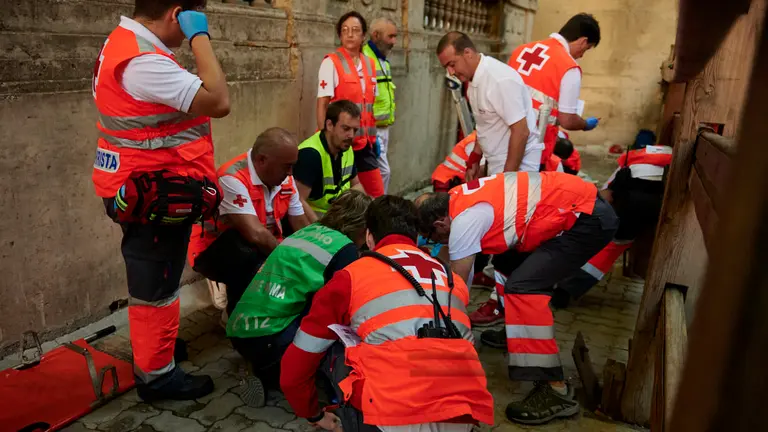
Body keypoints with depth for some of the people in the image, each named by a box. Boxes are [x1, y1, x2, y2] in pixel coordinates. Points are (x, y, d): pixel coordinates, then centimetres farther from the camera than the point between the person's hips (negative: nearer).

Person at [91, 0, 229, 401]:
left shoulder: (125, 43, 8)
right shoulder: (143, 61, -25)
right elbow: (219, 101, -28)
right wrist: (200, 37, -22)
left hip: (144, 187, 10)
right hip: (155, 193, -10)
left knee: (152, 281, 25)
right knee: (156, 285, 4)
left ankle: (153, 345, 45)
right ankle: (156, 374, 22)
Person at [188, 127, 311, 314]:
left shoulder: (286, 180, -5)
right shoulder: (233, 178, -28)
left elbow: (303, 228, -1)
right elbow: (255, 235, -36)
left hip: (262, 249, 7)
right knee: (252, 256, -36)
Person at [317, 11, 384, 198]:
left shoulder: (370, 64, 10)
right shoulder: (331, 63, -8)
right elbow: (322, 104, -10)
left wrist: (373, 135, 14)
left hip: (365, 141, 6)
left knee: (377, 193, 9)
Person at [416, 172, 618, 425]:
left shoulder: (465, 220, -19)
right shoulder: (456, 199, 8)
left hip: (589, 218, -10)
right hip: (581, 206, 10)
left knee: (522, 287, -20)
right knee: (508, 262, 18)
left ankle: (555, 390, -17)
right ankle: (515, 333, 31)